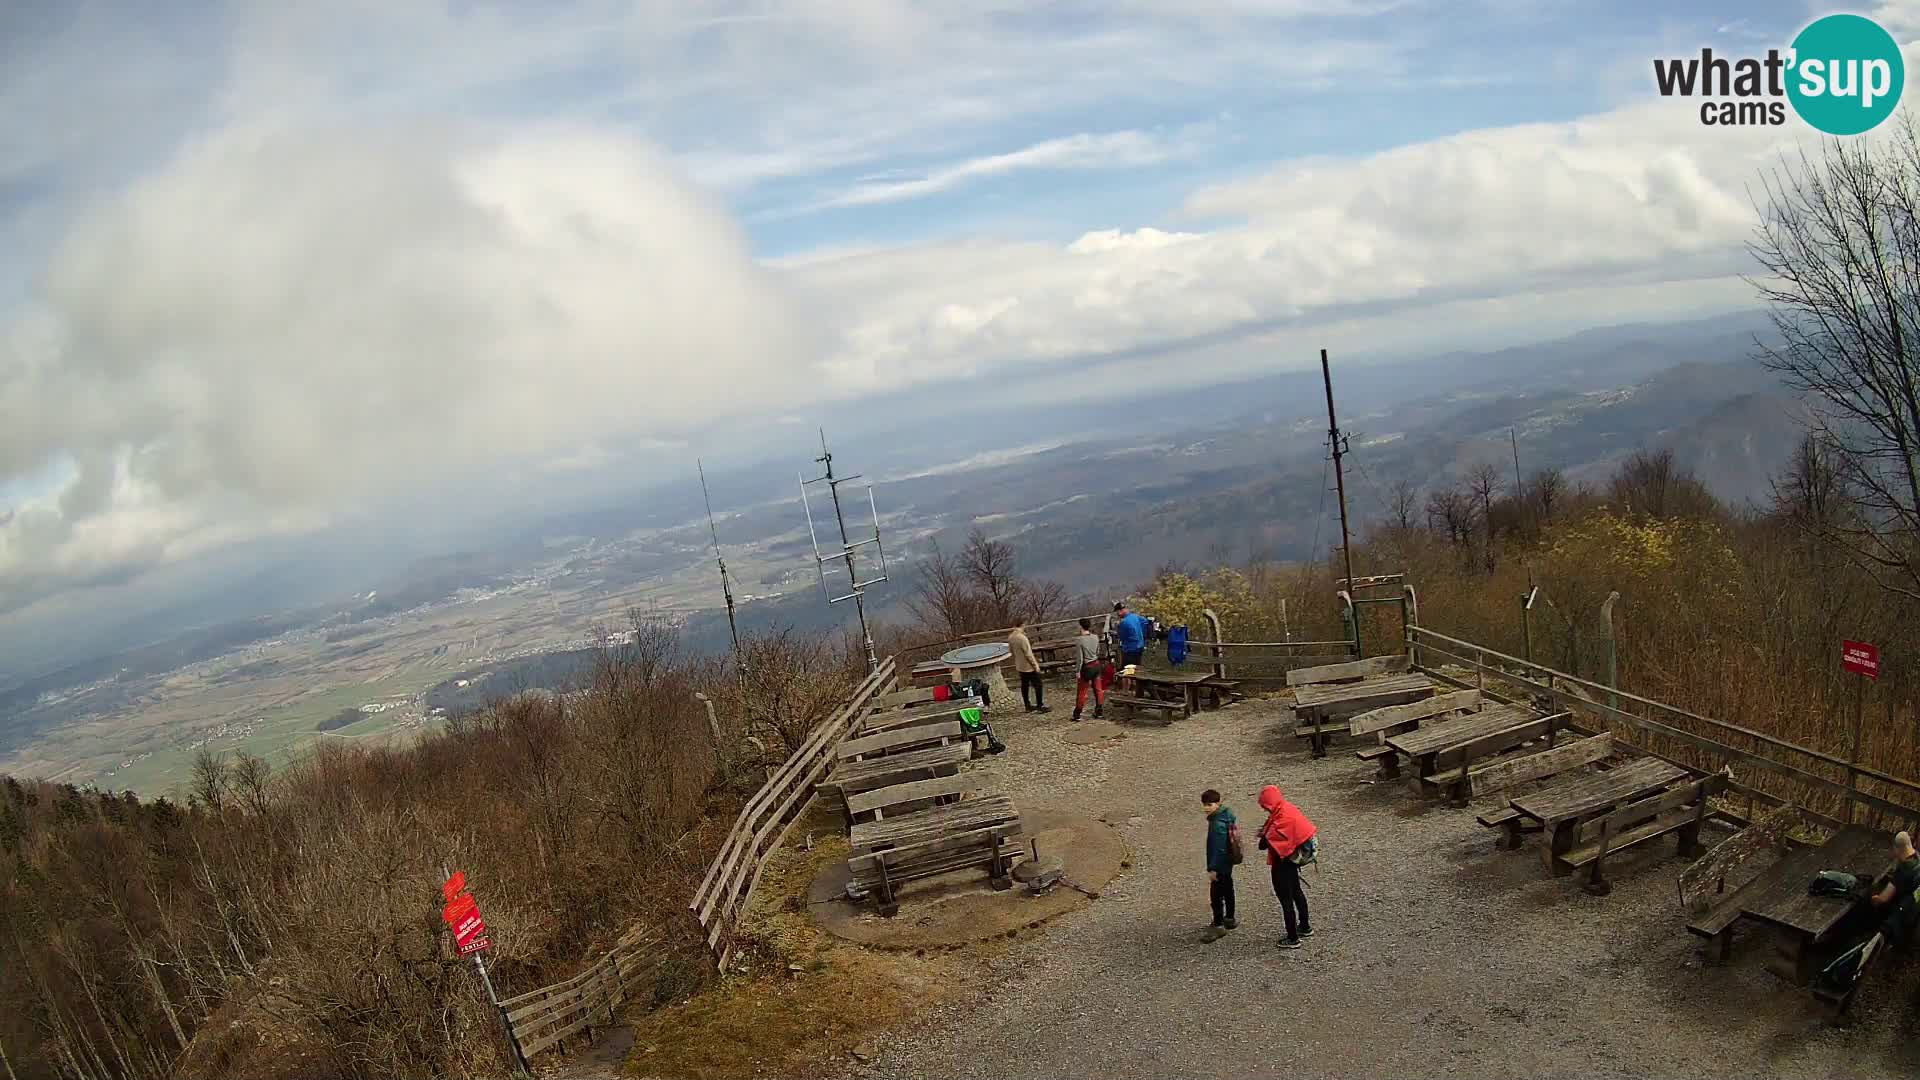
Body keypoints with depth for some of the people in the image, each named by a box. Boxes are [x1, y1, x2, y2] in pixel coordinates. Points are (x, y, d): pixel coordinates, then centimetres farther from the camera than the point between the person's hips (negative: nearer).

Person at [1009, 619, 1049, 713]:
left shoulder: (1010, 637, 1)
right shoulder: (1022, 637, -26)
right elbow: (1028, 654, -23)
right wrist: (1035, 665, -14)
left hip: (1019, 666, 8)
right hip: (1029, 666, -8)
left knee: (1024, 685, 15)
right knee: (1038, 685, 1)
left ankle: (1028, 706, 22)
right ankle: (1040, 706, 4)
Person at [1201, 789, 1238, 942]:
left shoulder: (1218, 823, -26)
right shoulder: (1224, 816, 6)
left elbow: (1218, 848, -26)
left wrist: (1213, 868, -22)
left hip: (1220, 865, -11)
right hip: (1226, 863, 11)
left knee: (1216, 895, -5)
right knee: (1227, 890, 21)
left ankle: (1218, 926, 2)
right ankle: (1229, 920, 35)